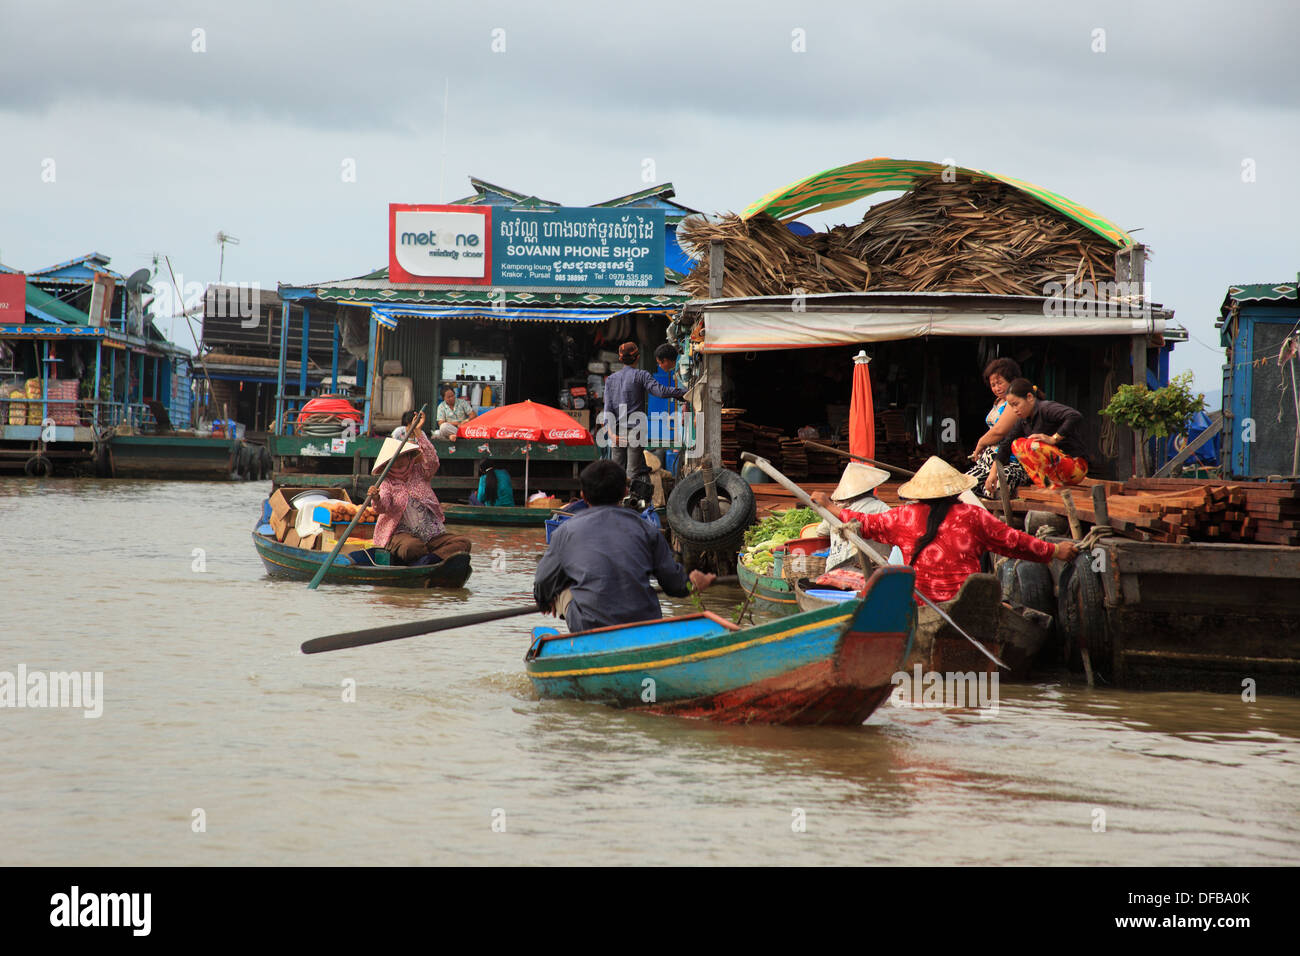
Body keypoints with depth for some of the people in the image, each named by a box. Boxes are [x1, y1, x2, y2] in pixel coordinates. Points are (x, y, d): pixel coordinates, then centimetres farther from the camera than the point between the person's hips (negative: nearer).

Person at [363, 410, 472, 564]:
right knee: (411, 546, -40)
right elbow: (382, 508, -11)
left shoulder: (419, 473, 15)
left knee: (463, 542, -22)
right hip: (401, 534, -4)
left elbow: (432, 461, -6)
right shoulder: (387, 483, 6)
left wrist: (418, 433, -11)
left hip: (432, 535, 4)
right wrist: (376, 499, -35)